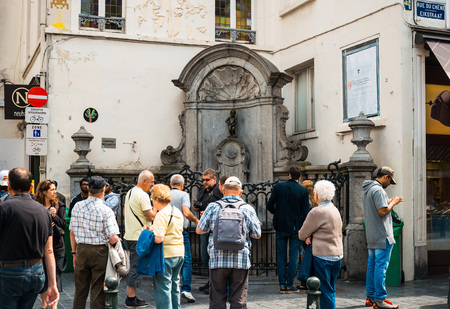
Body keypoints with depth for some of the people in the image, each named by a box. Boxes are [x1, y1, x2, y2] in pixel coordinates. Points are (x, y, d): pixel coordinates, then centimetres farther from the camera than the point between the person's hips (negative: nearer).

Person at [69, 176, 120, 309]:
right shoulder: (106, 210, -12)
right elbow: (113, 239, -16)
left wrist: (74, 253, 16)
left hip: (81, 250, 4)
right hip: (100, 252, -4)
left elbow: (72, 233, 6)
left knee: (80, 290, 14)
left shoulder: (77, 206, 0)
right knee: (98, 292, 5)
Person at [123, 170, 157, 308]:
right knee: (137, 267, -5)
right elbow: (151, 216, -18)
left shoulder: (129, 192, 14)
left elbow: (124, 212, 25)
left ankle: (130, 297, 19)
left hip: (129, 235, 10)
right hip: (139, 237, -10)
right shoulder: (143, 195, -16)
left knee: (134, 267, 14)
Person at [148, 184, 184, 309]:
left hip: (166, 254, -9)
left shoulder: (161, 214, -17)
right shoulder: (177, 212, 9)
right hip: (179, 252, 9)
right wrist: (152, 229, 14)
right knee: (174, 285, 19)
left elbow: (159, 238, -25)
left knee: (162, 288, 1)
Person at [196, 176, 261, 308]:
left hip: (217, 259, 0)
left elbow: (199, 230, 8)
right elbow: (257, 235, 8)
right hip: (241, 261, 0)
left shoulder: (213, 207, 1)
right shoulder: (248, 209, 2)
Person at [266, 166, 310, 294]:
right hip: (295, 227, -1)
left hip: (280, 226, 1)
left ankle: (282, 284, 7)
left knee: (281, 255, 8)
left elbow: (269, 206, 0)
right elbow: (305, 212, -4)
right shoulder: (303, 191, -5)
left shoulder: (278, 187, -3)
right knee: (293, 256, 5)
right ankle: (289, 284, 4)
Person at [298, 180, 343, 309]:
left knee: (325, 291, -2)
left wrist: (306, 236, 16)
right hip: (337, 255, 8)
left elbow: (302, 235, -7)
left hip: (323, 256, -8)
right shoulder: (335, 210, 11)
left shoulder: (317, 212, -16)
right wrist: (311, 236, 4)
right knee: (331, 290, 17)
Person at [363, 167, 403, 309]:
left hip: (371, 236, 10)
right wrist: (393, 202, -6)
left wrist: (389, 202, 18)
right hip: (382, 236, -10)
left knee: (372, 266, 13)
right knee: (381, 267, -7)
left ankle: (370, 297, 19)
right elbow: (382, 211, -22)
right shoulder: (378, 190, -16)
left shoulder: (367, 190, 16)